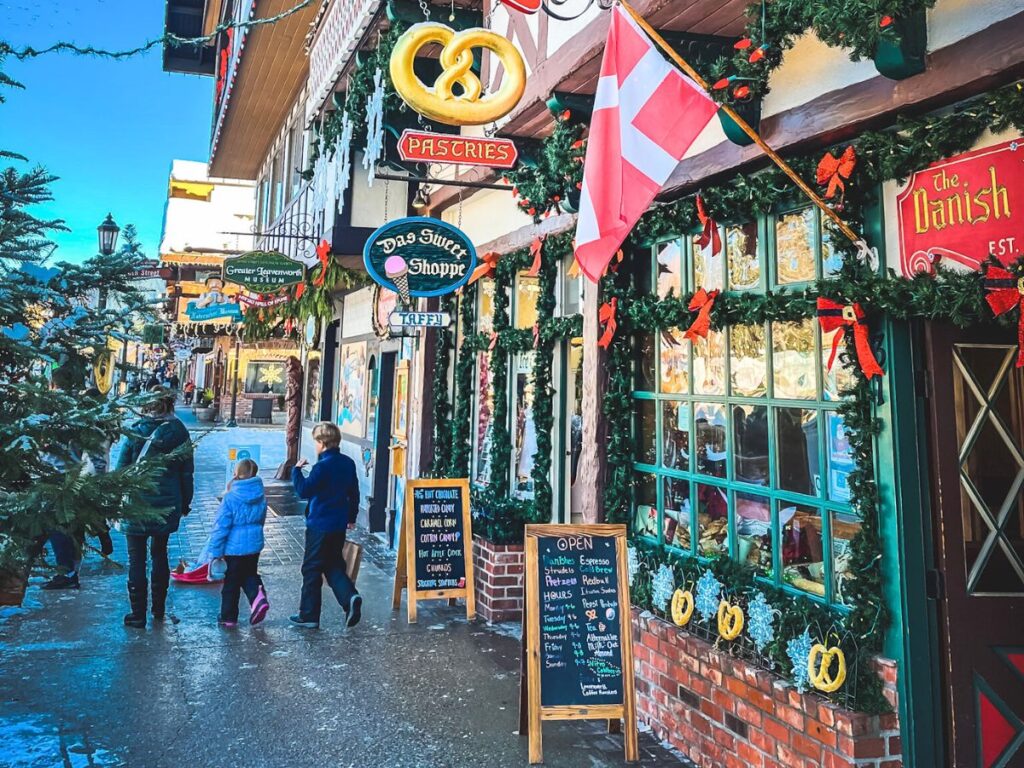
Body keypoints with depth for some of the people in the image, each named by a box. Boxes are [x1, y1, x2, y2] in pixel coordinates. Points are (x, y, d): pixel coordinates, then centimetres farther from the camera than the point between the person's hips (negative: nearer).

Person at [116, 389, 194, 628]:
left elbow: (122, 467, -6)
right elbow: (187, 472, 3)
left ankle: (138, 614, 6)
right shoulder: (179, 432, -1)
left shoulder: (137, 431, -8)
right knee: (160, 553, 19)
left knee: (137, 558, 4)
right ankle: (159, 608, 26)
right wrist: (186, 503, 13)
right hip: (167, 504, 3)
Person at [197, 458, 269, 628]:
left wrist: (214, 552, -11)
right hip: (255, 545, 4)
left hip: (234, 547, -4)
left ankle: (229, 617, 21)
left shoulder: (231, 498, -18)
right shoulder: (261, 496, -2)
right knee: (250, 574, 23)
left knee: (231, 582, 11)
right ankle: (258, 596, -4)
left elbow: (221, 527, -16)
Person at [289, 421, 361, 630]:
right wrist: (352, 517, 26)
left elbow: (304, 491, -19)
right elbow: (354, 493, 15)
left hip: (320, 526, -7)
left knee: (312, 570, 5)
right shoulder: (348, 463, 6)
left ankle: (308, 615, 13)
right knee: (334, 566, 18)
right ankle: (350, 597, -5)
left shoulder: (322, 466, -18)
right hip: (339, 526, 7)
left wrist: (297, 470, -6)